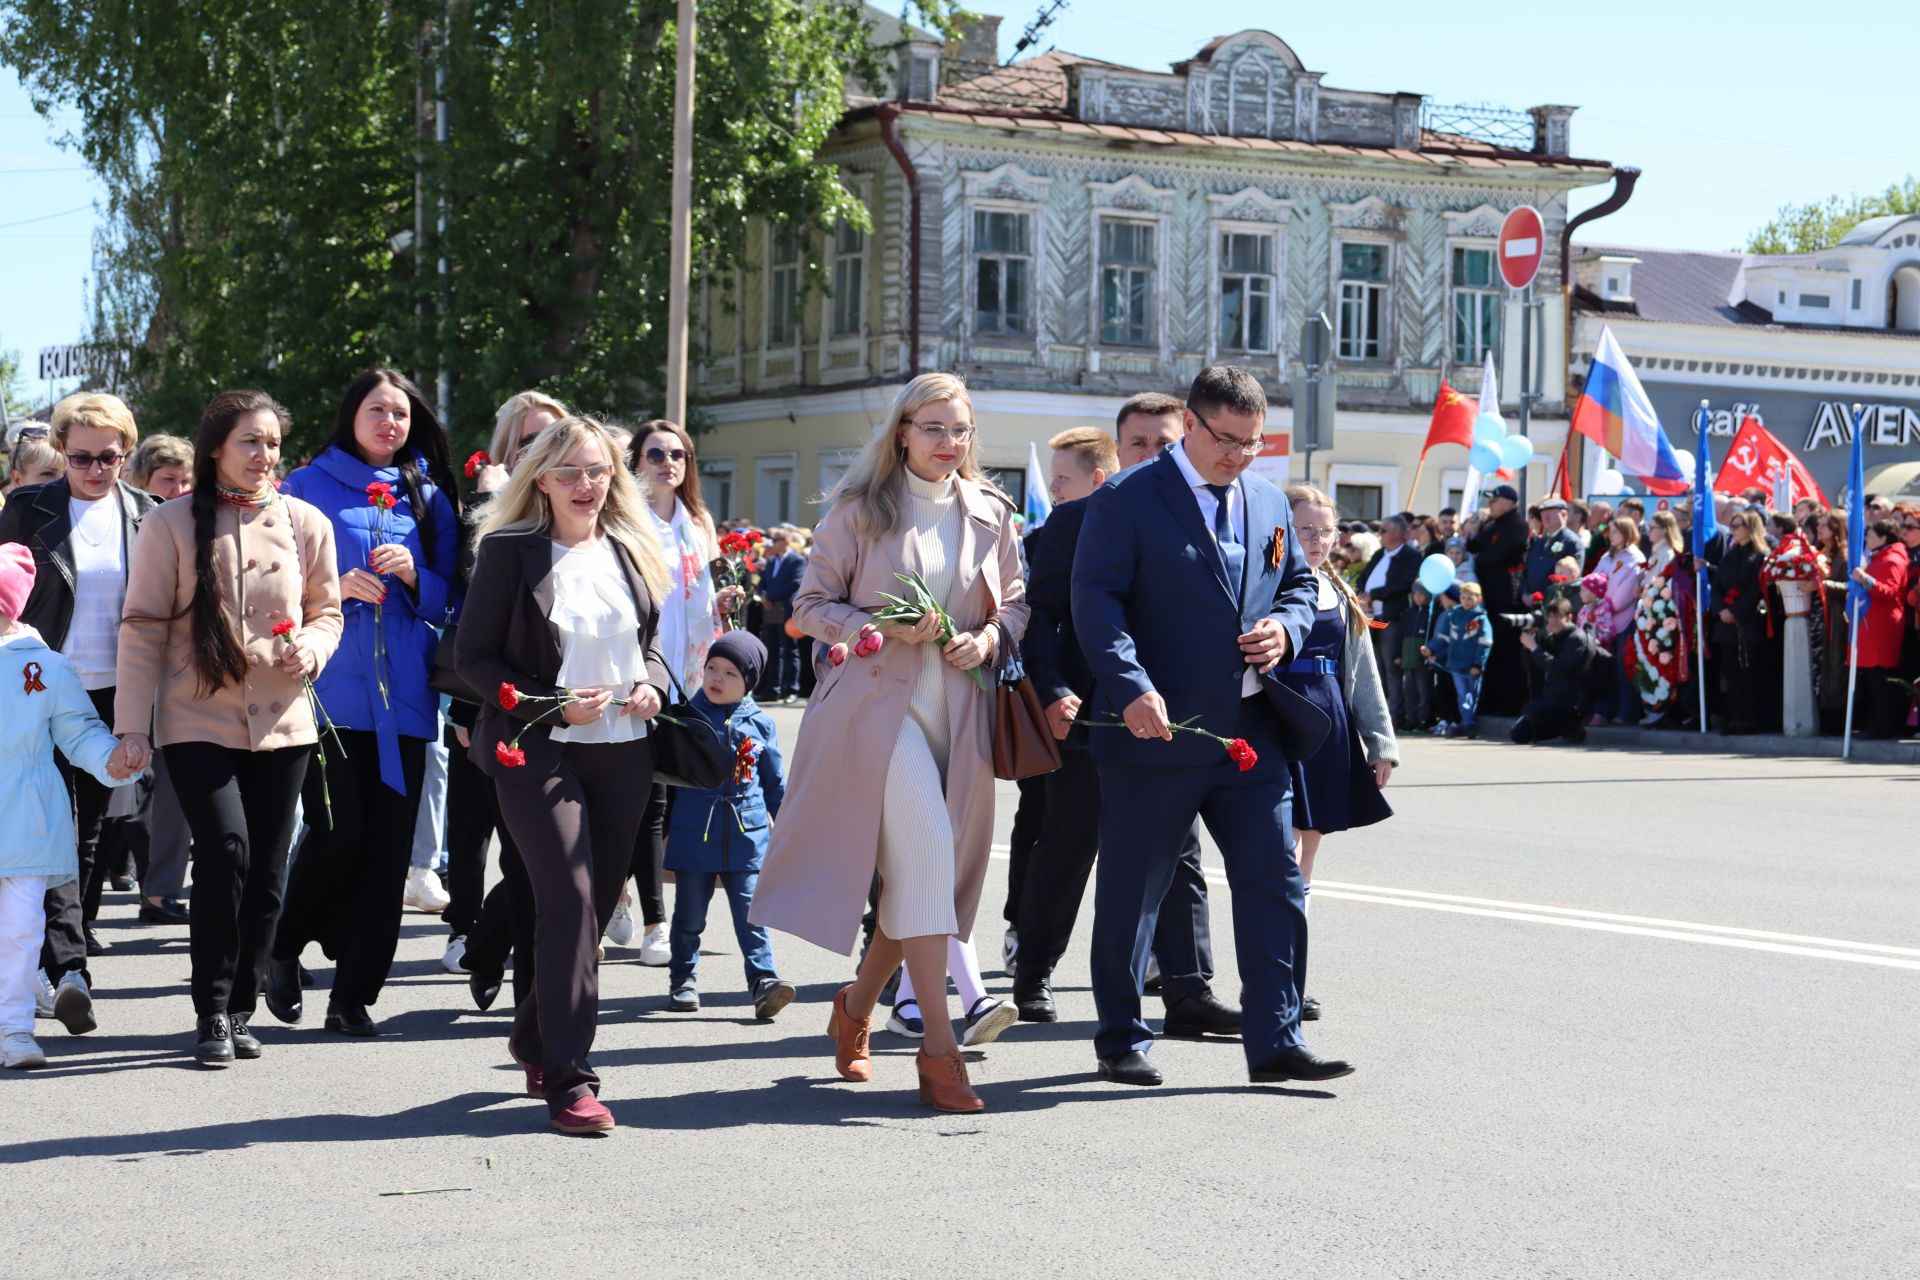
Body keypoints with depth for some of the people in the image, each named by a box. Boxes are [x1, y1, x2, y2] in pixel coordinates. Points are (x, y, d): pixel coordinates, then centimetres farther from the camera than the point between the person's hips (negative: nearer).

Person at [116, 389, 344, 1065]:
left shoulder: (306, 523, 4)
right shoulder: (172, 524, -3)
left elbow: (326, 611, 15)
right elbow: (143, 628, -2)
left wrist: (310, 650, -8)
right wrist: (132, 724, -6)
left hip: (282, 723, 3)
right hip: (198, 722, -3)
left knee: (265, 870, 5)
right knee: (225, 851, -17)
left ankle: (241, 1009, 20)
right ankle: (212, 1012, -4)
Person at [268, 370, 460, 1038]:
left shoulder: (431, 498, 14)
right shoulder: (309, 487, 6)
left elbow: (450, 596, 14)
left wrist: (414, 576, -6)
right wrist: (336, 586, -12)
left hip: (402, 694, 3)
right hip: (328, 687, -3)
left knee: (388, 847, -1)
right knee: (338, 833, -12)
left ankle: (353, 996, 7)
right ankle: (284, 950, 15)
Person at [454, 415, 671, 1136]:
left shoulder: (632, 553, 13)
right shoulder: (510, 550, -3)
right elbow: (472, 656, -5)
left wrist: (650, 685, 1)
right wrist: (551, 705, -15)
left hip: (624, 753, 6)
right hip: (539, 751, -5)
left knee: (597, 903, 10)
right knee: (570, 899, -16)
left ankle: (537, 1039, 31)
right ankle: (568, 1079, -13)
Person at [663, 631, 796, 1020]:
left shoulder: (760, 723, 4)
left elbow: (776, 782, 13)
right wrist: (663, 826, 9)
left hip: (747, 836, 0)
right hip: (694, 835, 0)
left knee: (751, 913, -5)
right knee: (689, 915, 10)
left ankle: (763, 981, -8)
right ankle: (682, 980, 22)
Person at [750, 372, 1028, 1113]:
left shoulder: (990, 514, 11)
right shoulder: (859, 511, 0)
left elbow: (1016, 602, 18)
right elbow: (811, 606, 2)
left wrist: (991, 637, -4)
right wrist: (884, 629, -14)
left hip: (957, 711, 5)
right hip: (878, 702, -5)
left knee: (924, 875, 7)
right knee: (926, 847, -20)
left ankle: (858, 1004, 32)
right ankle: (938, 1044, -16)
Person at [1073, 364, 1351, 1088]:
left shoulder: (1269, 503, 14)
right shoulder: (1127, 500, -5)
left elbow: (1299, 585, 23)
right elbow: (1095, 600, -12)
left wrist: (1286, 628, -1)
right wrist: (1132, 688, -25)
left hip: (1251, 732, 5)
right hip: (1156, 730, -5)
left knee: (1275, 884, 1)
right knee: (1133, 892, 5)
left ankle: (1275, 1042, 6)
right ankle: (1121, 1040, 18)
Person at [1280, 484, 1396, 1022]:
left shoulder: (1342, 598, 15)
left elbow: (1363, 673, 19)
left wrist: (1380, 740, 14)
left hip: (1331, 721, 7)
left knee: (1306, 855, 10)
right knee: (1285, 852, -11)